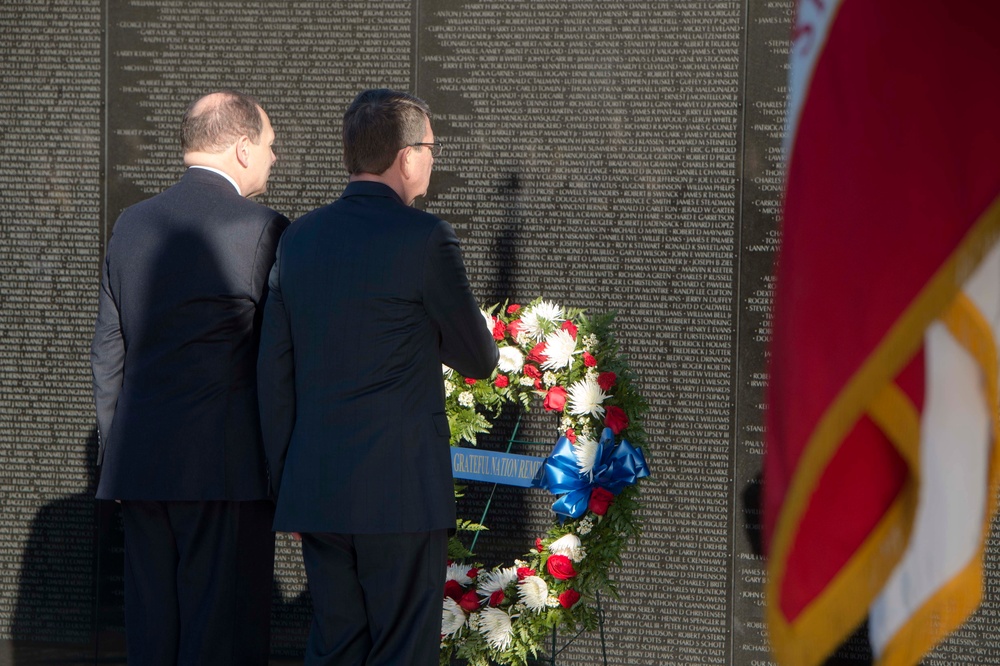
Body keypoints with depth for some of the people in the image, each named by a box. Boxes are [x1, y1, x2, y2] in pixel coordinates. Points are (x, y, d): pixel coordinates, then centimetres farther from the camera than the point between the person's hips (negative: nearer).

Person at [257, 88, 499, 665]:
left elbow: (274, 376, 10)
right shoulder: (425, 238, -10)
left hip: (315, 492, 6)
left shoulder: (299, 239, 8)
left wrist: (287, 485, 16)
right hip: (401, 490, -6)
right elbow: (480, 359, 0)